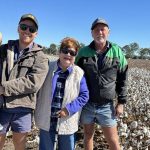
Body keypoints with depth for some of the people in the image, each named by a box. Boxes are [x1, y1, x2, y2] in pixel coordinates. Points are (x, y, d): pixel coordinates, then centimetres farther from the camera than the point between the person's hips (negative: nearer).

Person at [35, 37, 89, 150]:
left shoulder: (79, 73, -7)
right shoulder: (48, 68, -4)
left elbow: (84, 95, -5)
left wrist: (69, 109, -16)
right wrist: (38, 111, 2)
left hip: (67, 123, 0)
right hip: (47, 121, 1)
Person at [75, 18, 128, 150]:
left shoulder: (117, 52, -1)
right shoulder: (83, 52, 0)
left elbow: (122, 79, 2)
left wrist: (121, 102, -2)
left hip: (107, 105, -1)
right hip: (86, 103, 1)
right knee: (88, 135, 16)